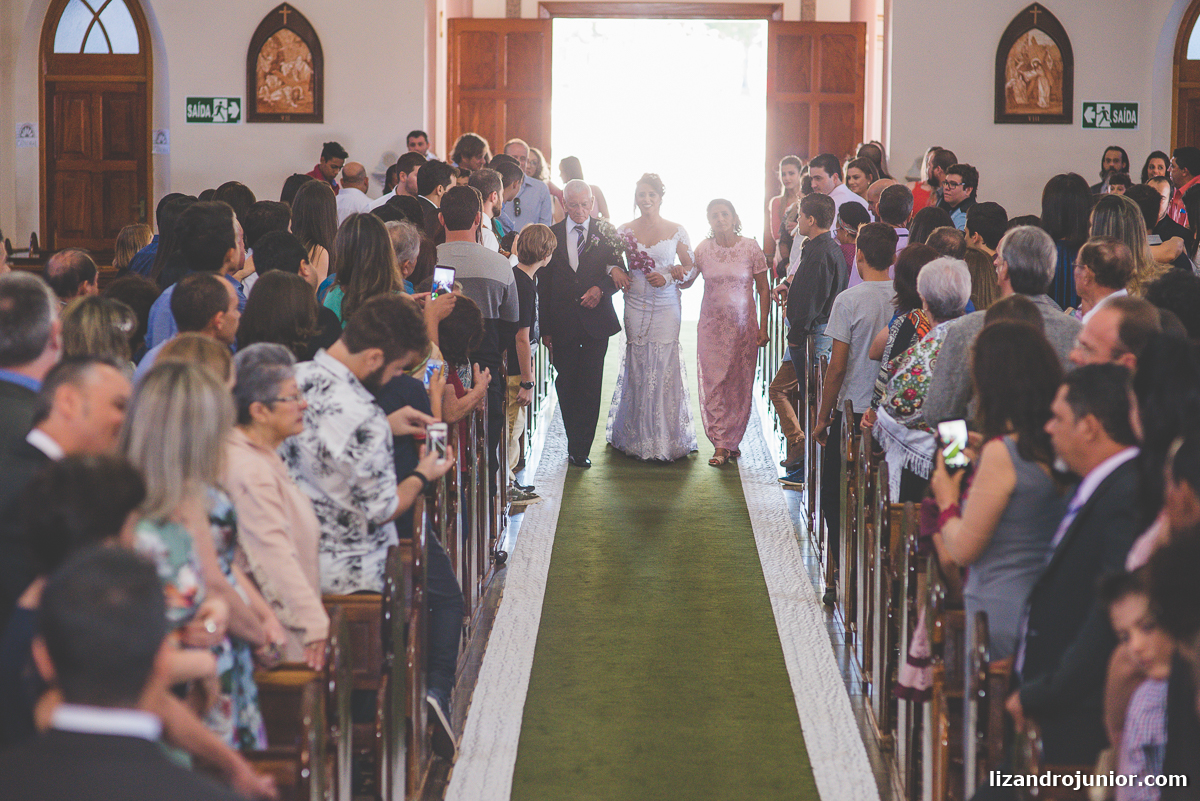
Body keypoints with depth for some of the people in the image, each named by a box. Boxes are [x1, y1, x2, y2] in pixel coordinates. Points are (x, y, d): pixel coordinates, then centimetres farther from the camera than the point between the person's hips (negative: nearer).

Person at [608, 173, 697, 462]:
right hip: (636, 306, 1)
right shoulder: (625, 231, 6)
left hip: (666, 308, -1)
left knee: (664, 368, -5)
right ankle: (639, 438, 11)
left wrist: (668, 278, -11)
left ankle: (665, 440, 3)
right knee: (637, 368, 1)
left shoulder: (676, 231, 3)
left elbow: (692, 269, 6)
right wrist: (613, 272, -11)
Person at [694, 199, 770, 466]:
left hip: (743, 325, -1)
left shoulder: (750, 248, -3)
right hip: (712, 325, 1)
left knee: (739, 385, 2)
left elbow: (764, 289, 1)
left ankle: (730, 441, 16)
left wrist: (763, 327, -3)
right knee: (713, 384, -4)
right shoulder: (703, 249, 2)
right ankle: (721, 444, -1)